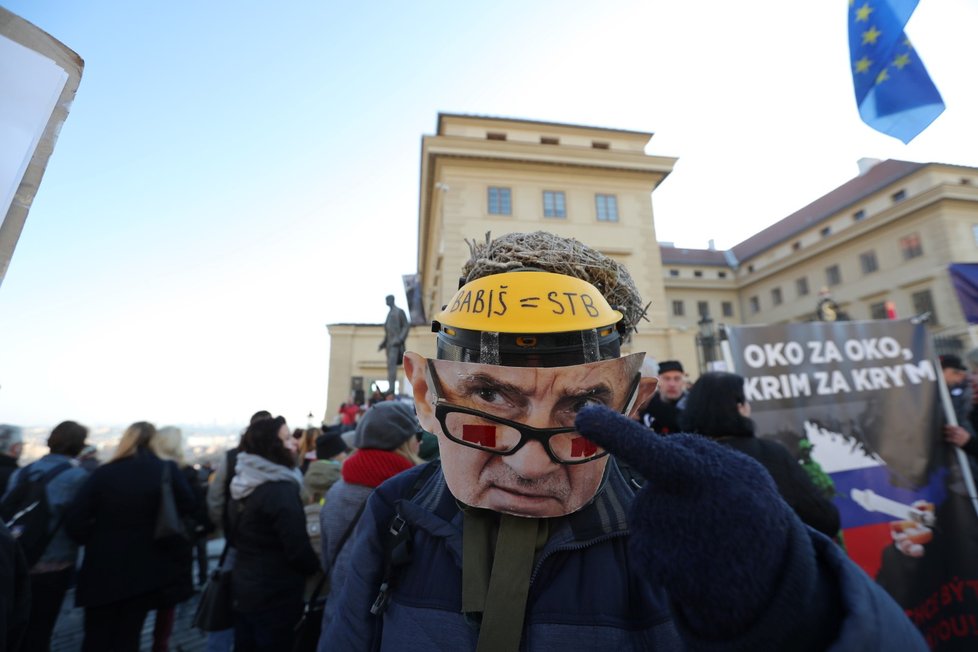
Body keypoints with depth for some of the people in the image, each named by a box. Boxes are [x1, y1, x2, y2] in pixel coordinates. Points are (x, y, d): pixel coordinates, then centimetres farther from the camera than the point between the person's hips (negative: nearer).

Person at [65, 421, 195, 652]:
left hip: (102, 570, 0)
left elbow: (75, 521, -13)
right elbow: (187, 507, -5)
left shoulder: (103, 473, -10)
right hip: (145, 570, 0)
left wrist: (97, 541, 4)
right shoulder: (167, 471, -11)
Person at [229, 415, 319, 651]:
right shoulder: (281, 489, -25)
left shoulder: (242, 484, 3)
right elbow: (298, 549, -23)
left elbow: (234, 536, 15)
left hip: (242, 588, 8)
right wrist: (317, 568, -4)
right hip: (275, 595, -8)